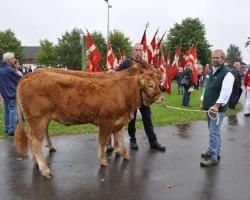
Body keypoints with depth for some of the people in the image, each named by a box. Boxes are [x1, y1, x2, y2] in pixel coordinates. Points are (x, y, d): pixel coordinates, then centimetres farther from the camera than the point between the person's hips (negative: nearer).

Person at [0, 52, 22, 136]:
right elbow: (19, 79, -8)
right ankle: (12, 130, -4)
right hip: (12, 94, -8)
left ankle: (7, 128, 22)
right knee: (13, 111, -4)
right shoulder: (10, 69, -15)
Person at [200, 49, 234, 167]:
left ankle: (213, 157, 1)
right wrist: (202, 102, 17)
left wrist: (216, 105, -29)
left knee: (214, 132, -6)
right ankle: (216, 153, 29)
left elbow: (225, 93, -23)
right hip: (209, 107, 8)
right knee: (214, 131, 17)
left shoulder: (227, 74, -14)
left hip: (218, 108, -8)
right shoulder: (210, 72, 12)